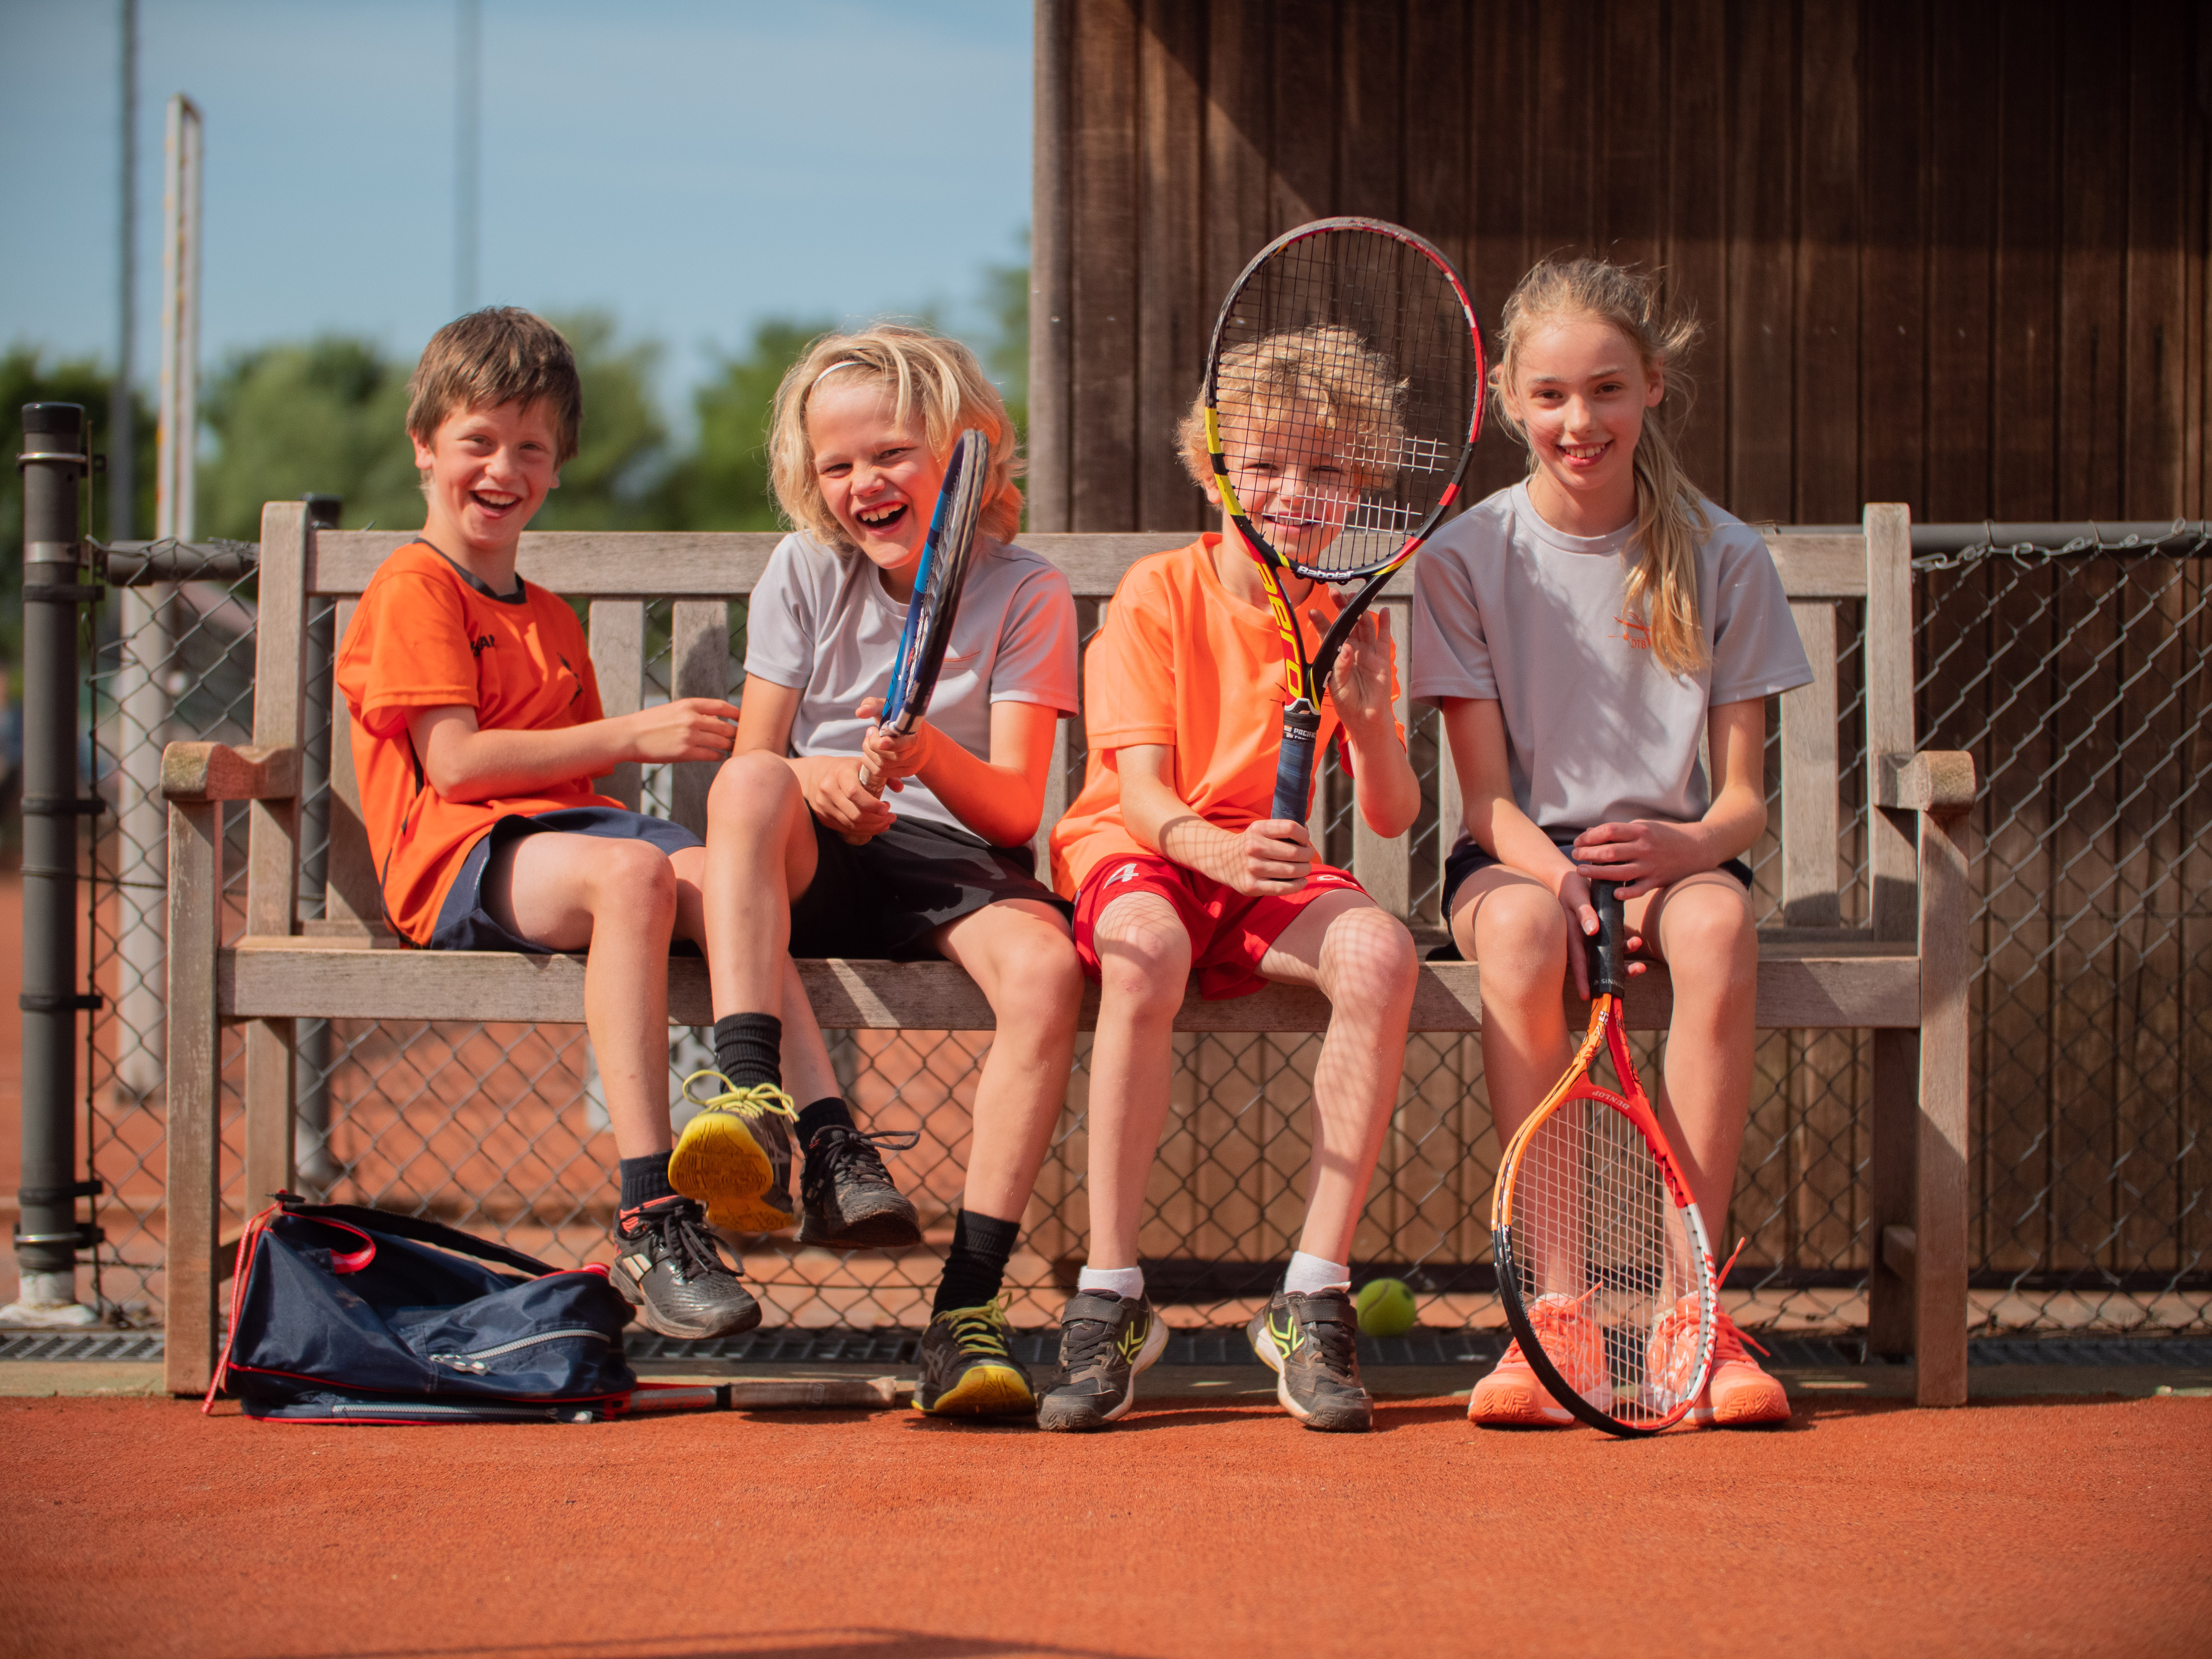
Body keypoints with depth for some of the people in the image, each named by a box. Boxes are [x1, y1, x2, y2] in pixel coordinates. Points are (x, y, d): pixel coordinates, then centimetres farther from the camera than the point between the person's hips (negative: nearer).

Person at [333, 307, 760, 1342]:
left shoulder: (551, 620, 32)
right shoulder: (414, 588, 5)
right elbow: (457, 760, -8)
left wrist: (677, 747, 1)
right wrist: (632, 735, -10)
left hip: (567, 831, 7)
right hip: (455, 858, -7)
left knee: (718, 873, -28)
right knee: (632, 872, -38)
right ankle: (649, 1223, -44)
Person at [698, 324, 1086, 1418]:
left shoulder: (1025, 594, 2)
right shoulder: (805, 572, 9)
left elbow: (1014, 806, -8)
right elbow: (751, 764, 4)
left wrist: (930, 754, -30)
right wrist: (817, 777, -20)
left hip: (958, 866, -1)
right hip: (818, 865, 1)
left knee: (1045, 968, -35)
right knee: (754, 784, -33)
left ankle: (969, 1304, -32)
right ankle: (816, 1130, -46)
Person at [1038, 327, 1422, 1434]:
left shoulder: (1350, 621, 5)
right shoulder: (1159, 594, -5)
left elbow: (1393, 819, 0)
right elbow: (1142, 787, -13)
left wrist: (1369, 719, -22)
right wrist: (1214, 846, -36)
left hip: (1270, 869, 3)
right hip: (1134, 851, -3)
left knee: (1380, 952, -31)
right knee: (1145, 951, -39)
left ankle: (1312, 1300, -25)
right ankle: (1109, 1296, -31)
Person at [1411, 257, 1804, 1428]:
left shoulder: (1722, 556, 2)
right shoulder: (1466, 555, -1)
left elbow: (1745, 797, 1)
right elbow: (1487, 795, -4)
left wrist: (1681, 847, -23)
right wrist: (1558, 874, -26)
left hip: (1664, 849, 1)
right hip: (1520, 851, -1)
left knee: (1719, 925, -35)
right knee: (1520, 925, -37)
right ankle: (1556, 1304, -32)